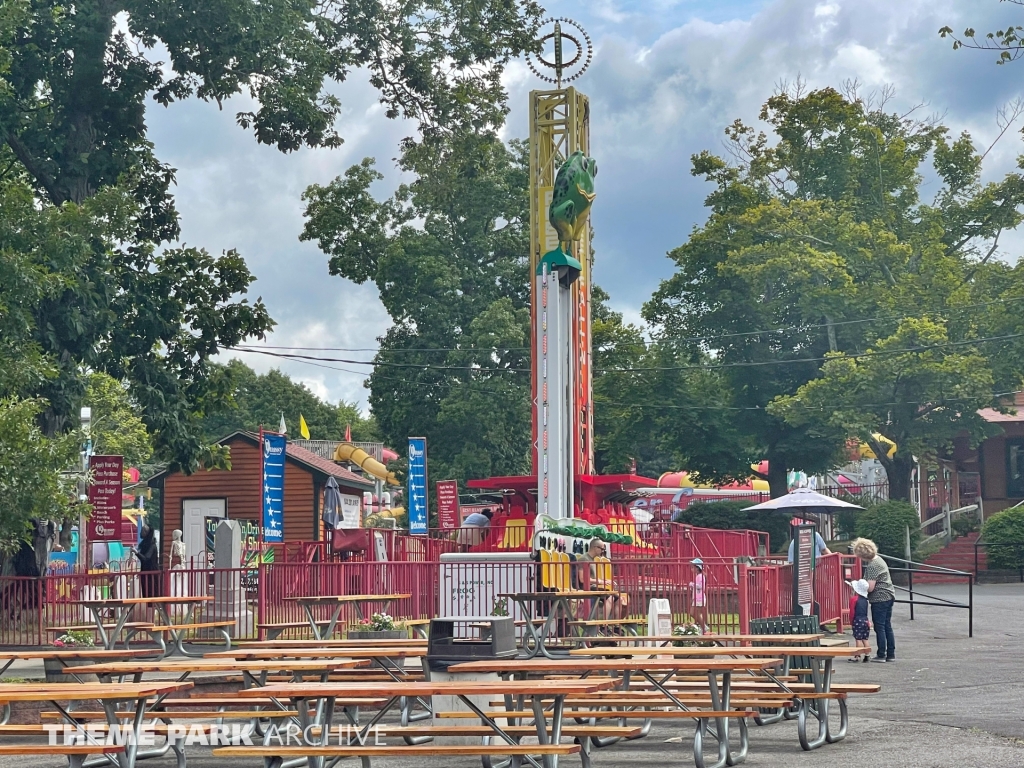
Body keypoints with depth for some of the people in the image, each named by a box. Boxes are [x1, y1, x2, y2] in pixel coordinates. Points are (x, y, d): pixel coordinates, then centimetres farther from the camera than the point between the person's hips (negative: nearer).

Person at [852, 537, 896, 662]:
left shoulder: (872, 565, -18)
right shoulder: (878, 559, 12)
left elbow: (870, 587, -22)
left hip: (879, 599, -10)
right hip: (889, 597, 10)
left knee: (879, 627, -2)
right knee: (887, 626, 13)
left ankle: (881, 655, 1)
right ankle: (891, 654, 16)